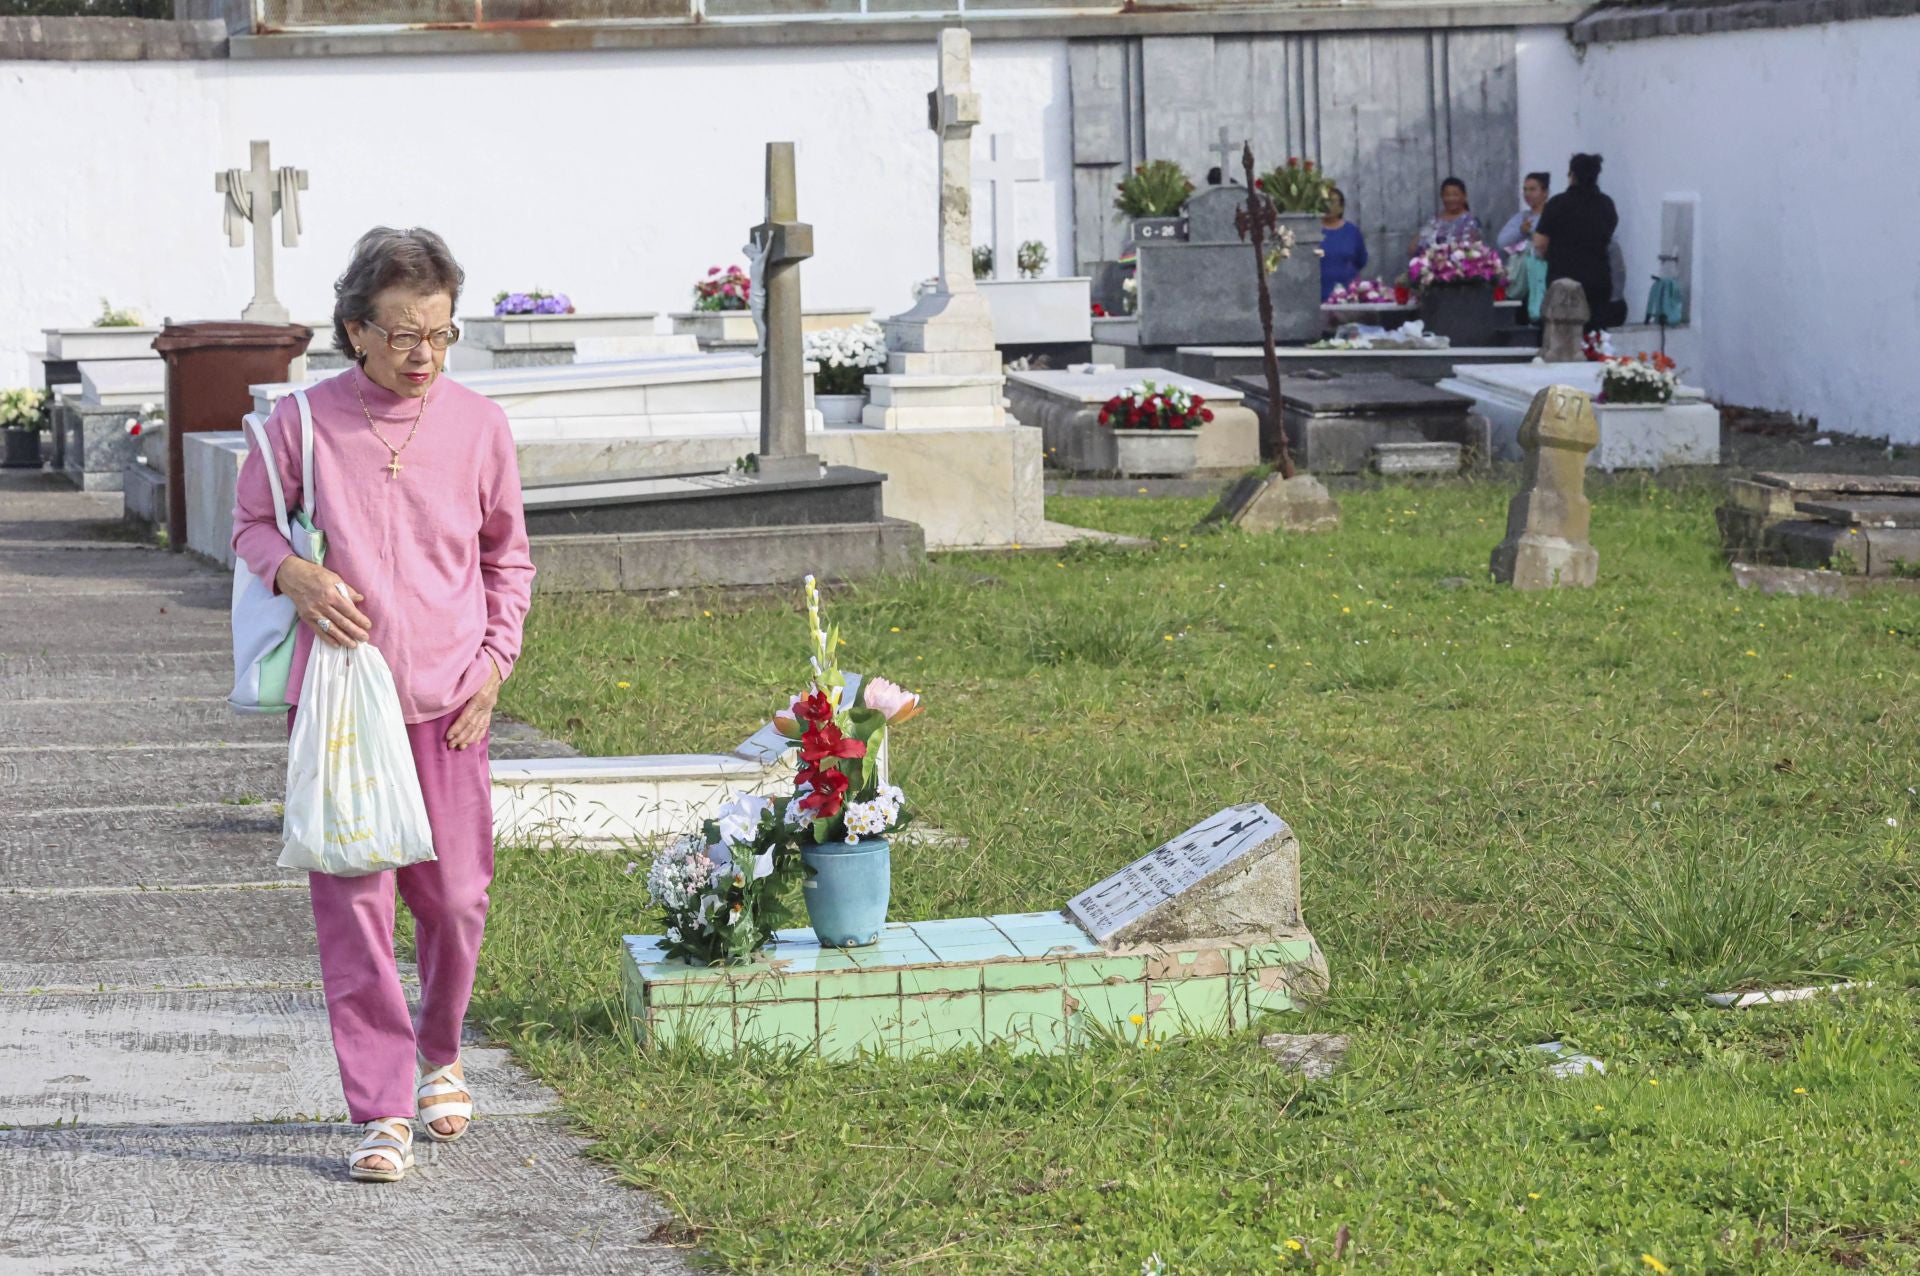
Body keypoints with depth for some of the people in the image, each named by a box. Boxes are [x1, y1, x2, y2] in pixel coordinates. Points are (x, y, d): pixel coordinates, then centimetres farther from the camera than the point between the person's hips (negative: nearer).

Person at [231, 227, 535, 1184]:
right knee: (352, 902, -6)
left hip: (446, 702, 2)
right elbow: (251, 523, 10)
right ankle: (381, 1112, -1)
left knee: (454, 898, 5)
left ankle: (439, 1054, 34)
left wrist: (494, 664, 4)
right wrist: (295, 573, -12)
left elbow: (508, 556, 13)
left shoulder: (478, 426, 1)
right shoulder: (303, 423, -4)